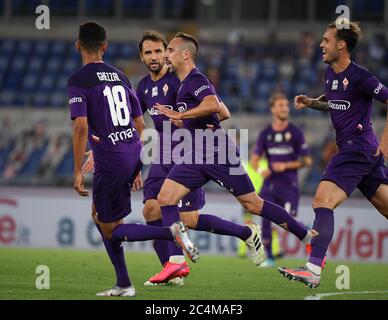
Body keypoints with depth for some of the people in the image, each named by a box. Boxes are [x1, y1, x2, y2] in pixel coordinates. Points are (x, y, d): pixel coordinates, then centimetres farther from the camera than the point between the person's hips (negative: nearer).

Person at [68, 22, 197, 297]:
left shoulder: (78, 81, -7)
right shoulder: (121, 77, 14)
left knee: (110, 231, 4)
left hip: (110, 163, -7)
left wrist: (78, 171, -12)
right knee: (99, 216, 22)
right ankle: (123, 285, 16)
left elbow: (81, 127, -17)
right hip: (133, 157, 7)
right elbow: (140, 125, 17)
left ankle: (173, 232, -17)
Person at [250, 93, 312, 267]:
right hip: (270, 183, 3)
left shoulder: (296, 133, 0)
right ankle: (269, 257, 3)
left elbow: (307, 161, 2)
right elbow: (254, 159, 12)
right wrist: (260, 170, -10)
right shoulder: (265, 134, 8)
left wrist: (286, 166, -10)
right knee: (265, 219, -8)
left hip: (289, 185, -3)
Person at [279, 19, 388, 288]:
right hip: (352, 149, 9)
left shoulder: (360, 77, -15)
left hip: (358, 149, -9)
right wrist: (310, 102, 10)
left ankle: (314, 270, -22)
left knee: (323, 200, -17)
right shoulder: (331, 73, 12)